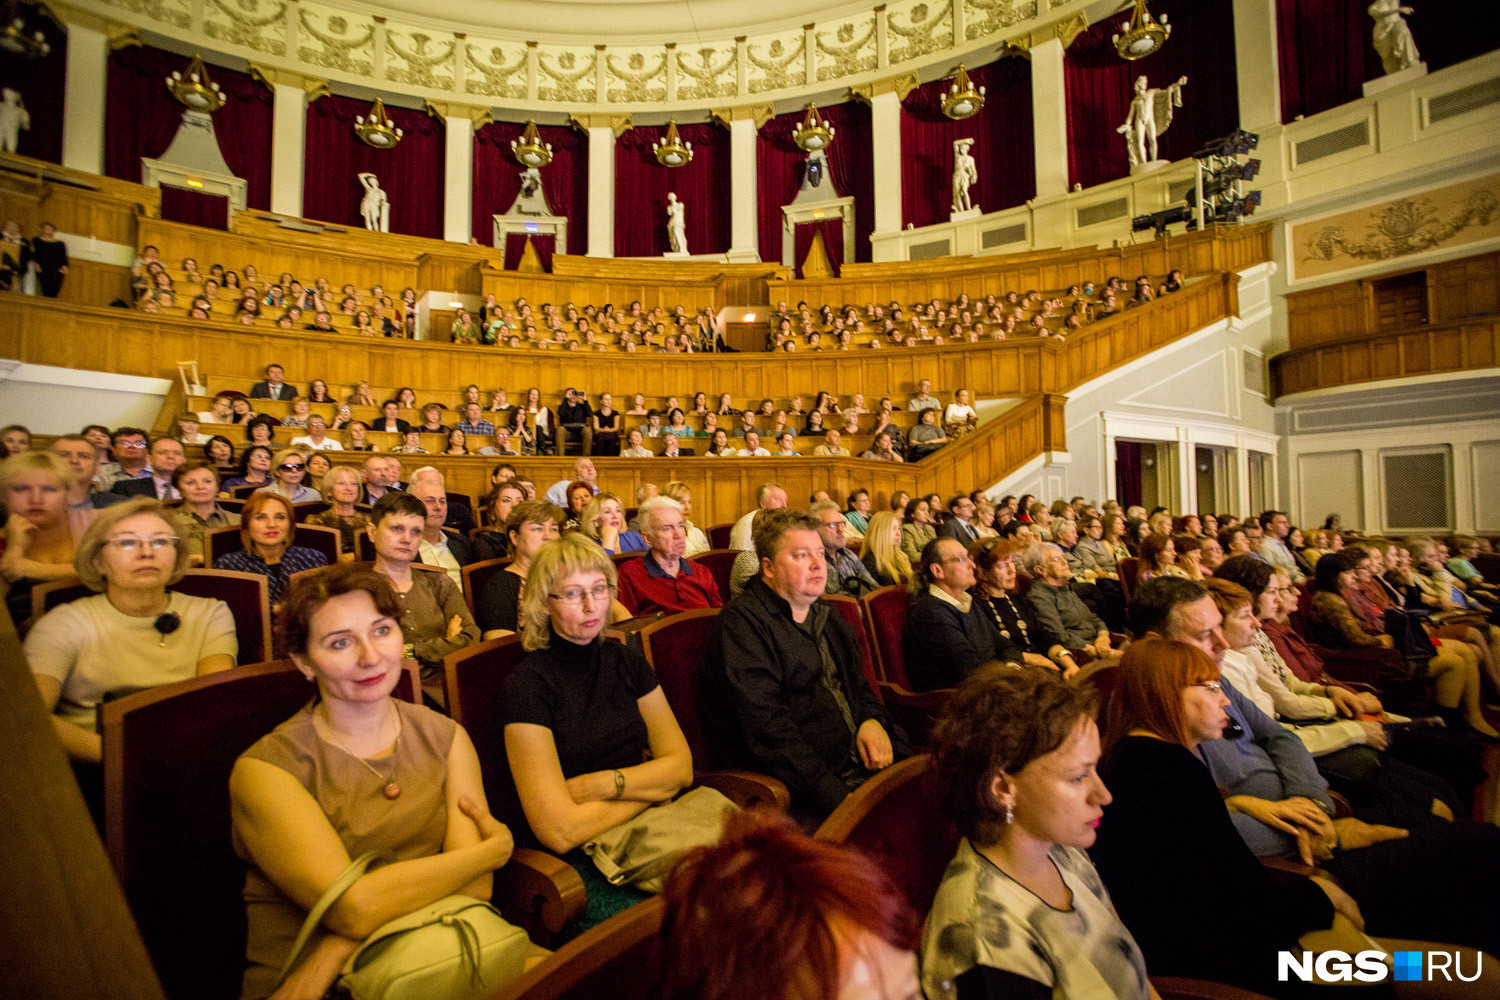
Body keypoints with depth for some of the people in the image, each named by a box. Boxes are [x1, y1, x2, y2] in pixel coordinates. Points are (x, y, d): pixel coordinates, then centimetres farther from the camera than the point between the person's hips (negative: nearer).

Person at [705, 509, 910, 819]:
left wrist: (873, 720, 5)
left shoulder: (830, 620, 20)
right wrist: (836, 797, -22)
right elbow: (765, 727, -17)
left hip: (865, 763, 8)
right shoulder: (741, 622, -8)